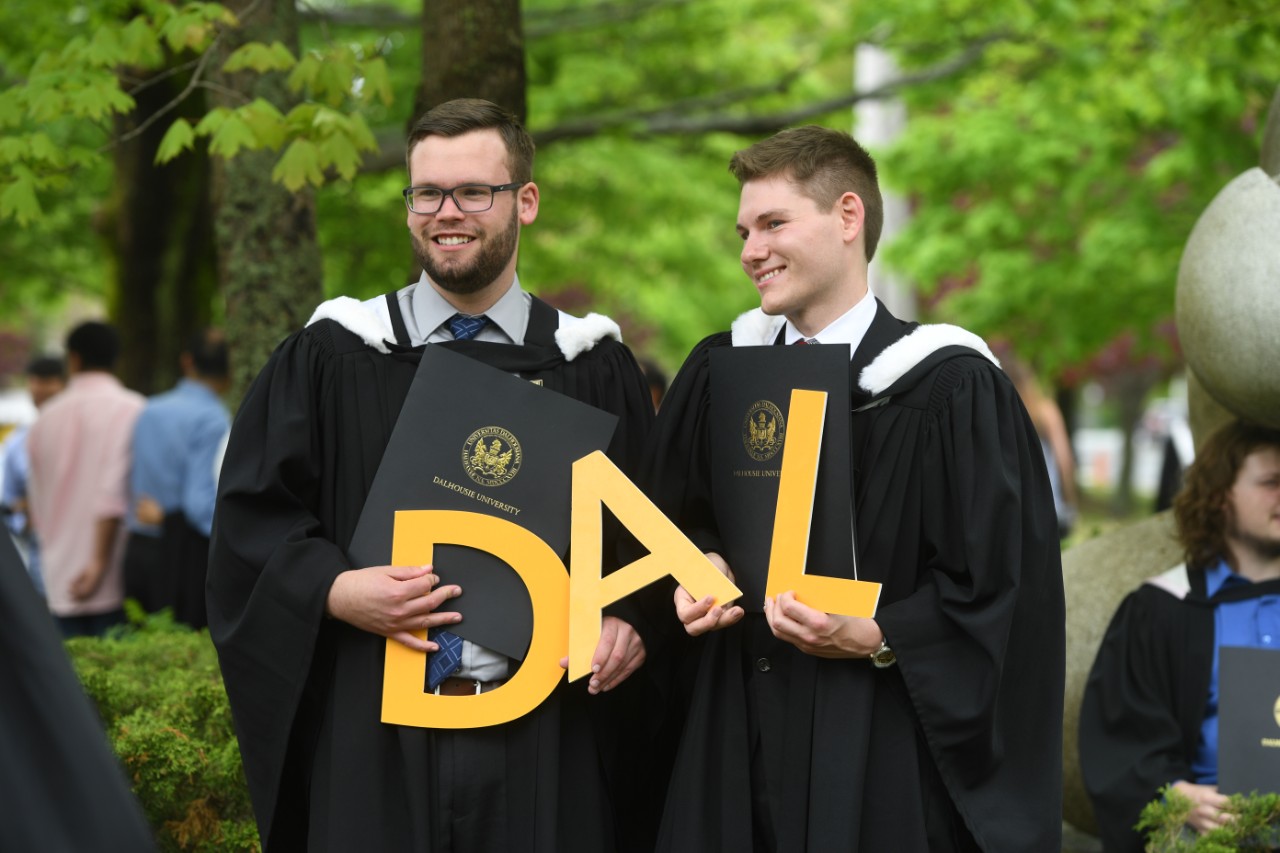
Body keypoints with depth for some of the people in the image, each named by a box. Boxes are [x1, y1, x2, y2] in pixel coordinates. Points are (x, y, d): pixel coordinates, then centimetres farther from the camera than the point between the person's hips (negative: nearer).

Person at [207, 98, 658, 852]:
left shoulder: (595, 369, 9)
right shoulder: (331, 359, 7)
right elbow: (253, 517, 5)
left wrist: (633, 620, -9)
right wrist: (334, 591, -12)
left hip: (546, 744, 1)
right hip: (376, 743, 0)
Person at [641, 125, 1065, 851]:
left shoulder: (948, 387, -8)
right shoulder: (719, 374, 8)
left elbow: (993, 588, -9)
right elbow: (678, 515, 19)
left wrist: (875, 638, -20)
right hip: (739, 737, 5)